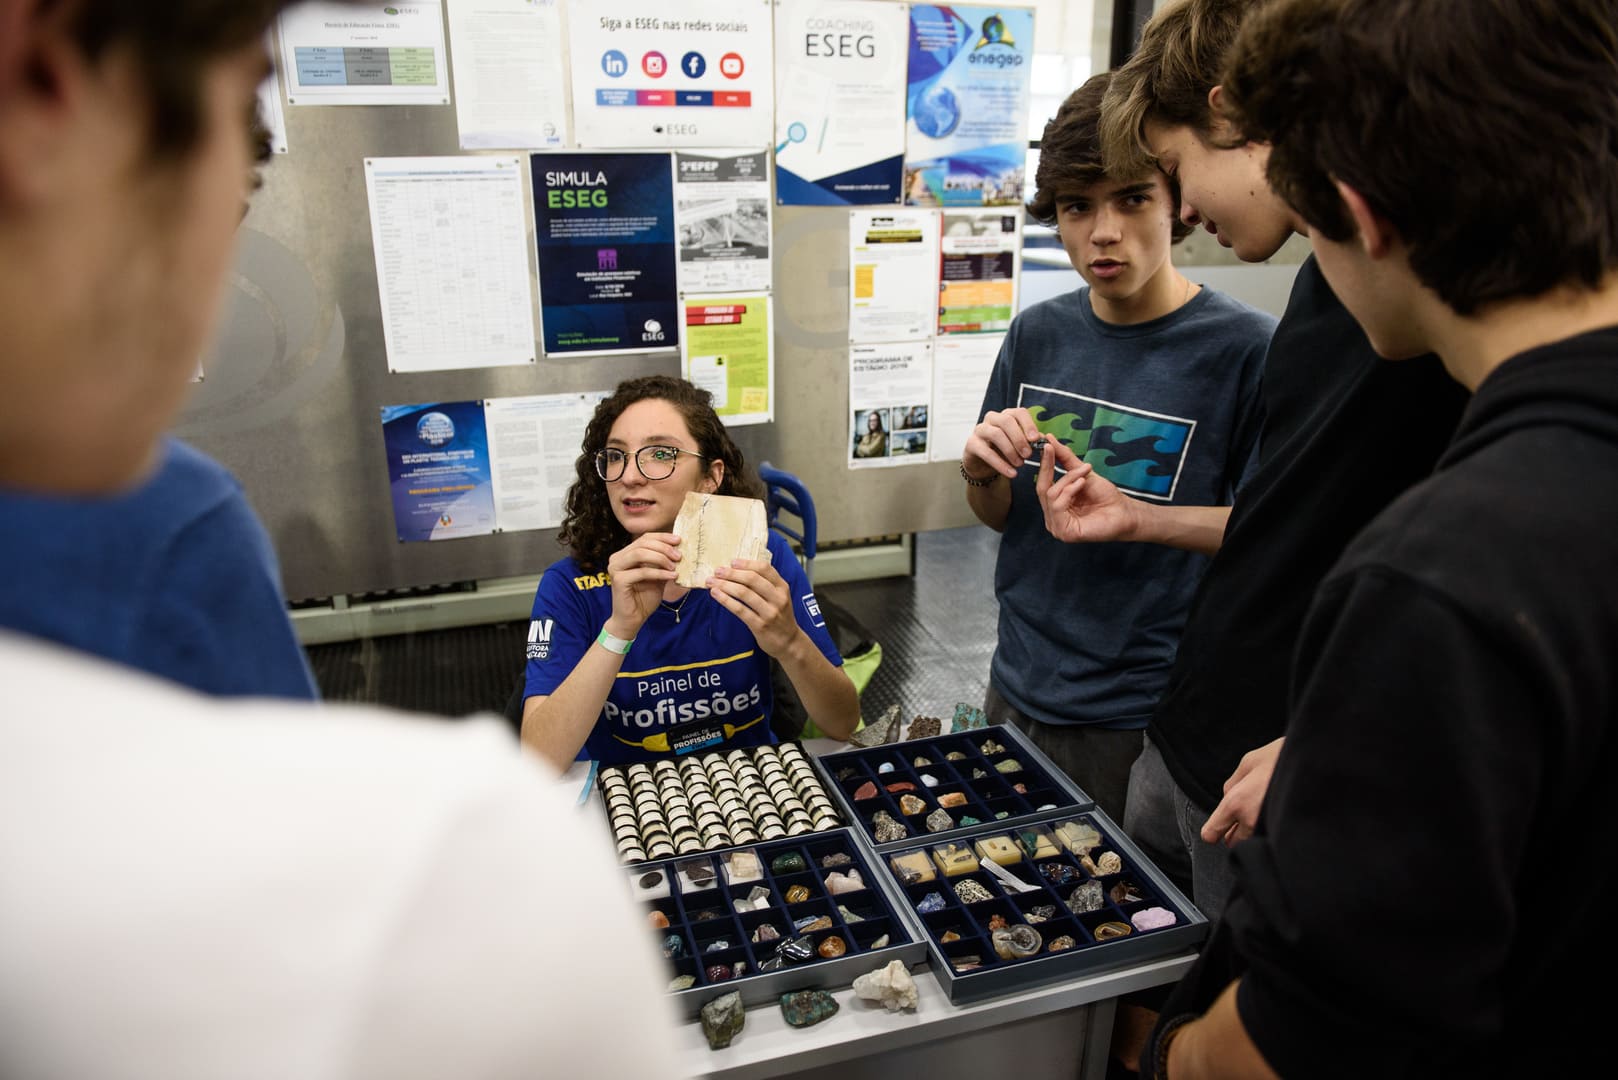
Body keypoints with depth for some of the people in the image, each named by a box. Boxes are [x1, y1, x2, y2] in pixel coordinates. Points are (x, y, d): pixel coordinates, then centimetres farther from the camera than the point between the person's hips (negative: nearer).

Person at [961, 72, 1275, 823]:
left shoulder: (1243, 348, -15)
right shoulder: (1038, 334, 0)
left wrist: (1127, 516, -23)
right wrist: (984, 474, -10)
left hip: (1144, 726, -5)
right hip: (1018, 692, 5)